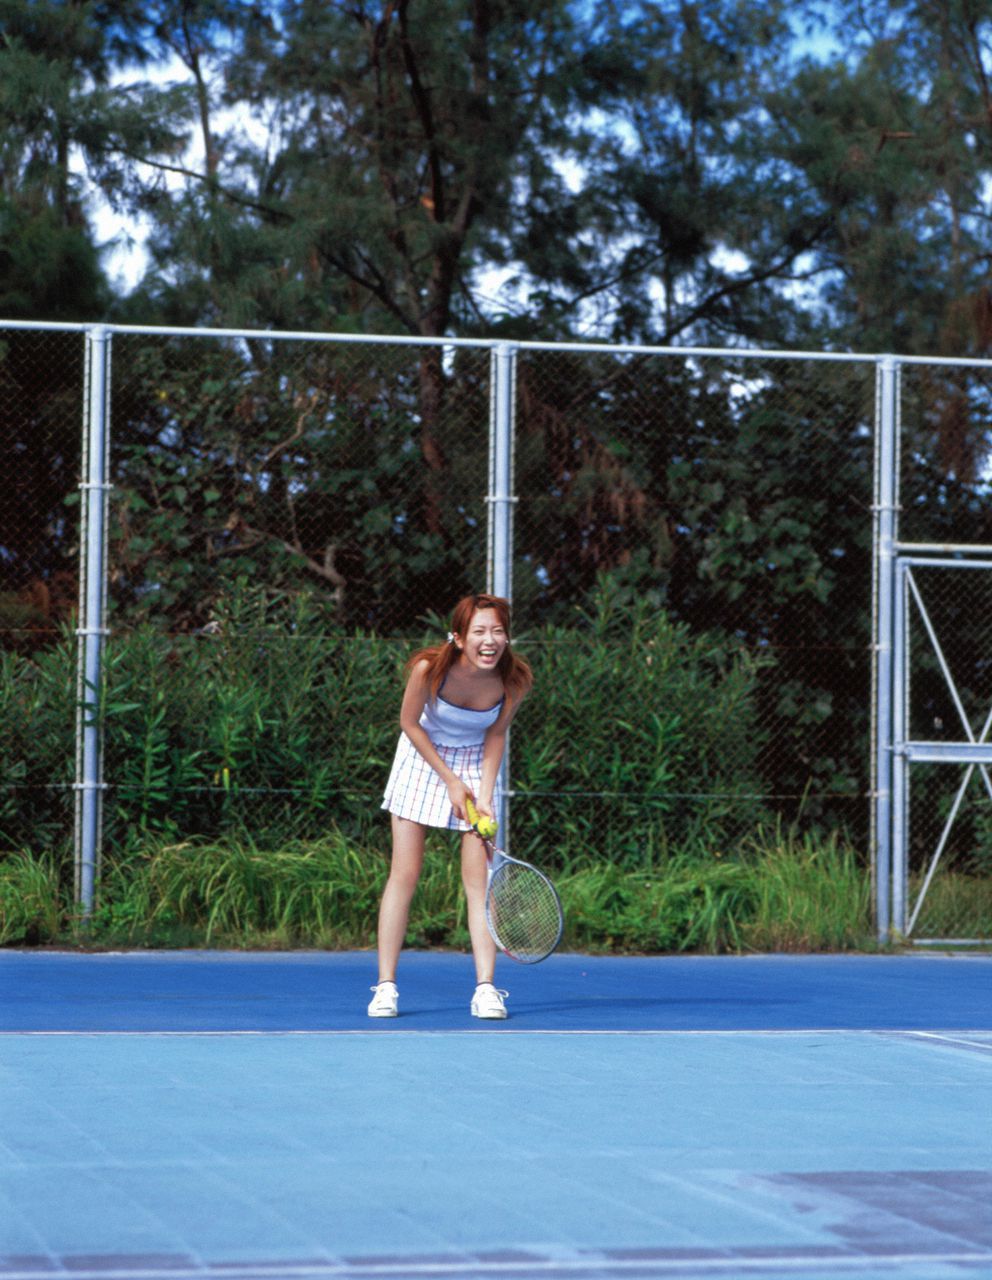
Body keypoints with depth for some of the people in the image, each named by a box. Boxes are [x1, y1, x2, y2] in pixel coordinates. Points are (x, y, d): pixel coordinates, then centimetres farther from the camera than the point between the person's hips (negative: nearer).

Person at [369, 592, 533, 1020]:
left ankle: (485, 988, -7)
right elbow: (409, 723, -12)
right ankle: (385, 986, 0)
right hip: (422, 759, -1)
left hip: (476, 766, 1)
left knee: (479, 879, -7)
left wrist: (485, 794, -16)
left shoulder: (514, 680, -22)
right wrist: (451, 781, -11)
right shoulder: (430, 669, -29)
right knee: (404, 875, -4)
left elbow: (496, 735, -6)